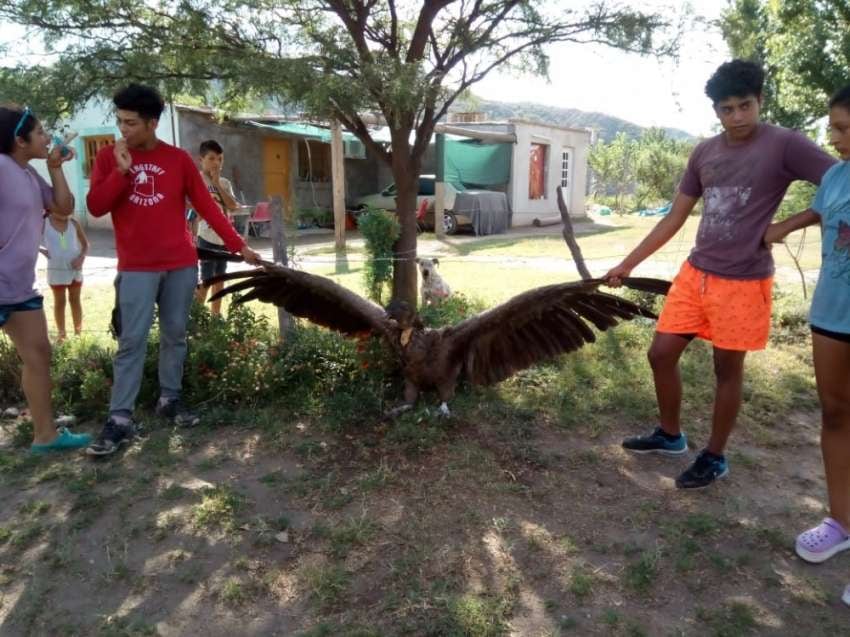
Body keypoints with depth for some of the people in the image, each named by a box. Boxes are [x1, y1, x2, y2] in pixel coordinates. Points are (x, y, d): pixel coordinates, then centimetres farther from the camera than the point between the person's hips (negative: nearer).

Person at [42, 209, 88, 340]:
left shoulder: (74, 223, -1)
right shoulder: (43, 223, -7)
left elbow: (85, 244, 6)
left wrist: (81, 257, -11)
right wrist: (41, 250, -10)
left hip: (75, 269, 2)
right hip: (56, 270, -2)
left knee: (75, 300, 11)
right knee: (59, 302, 7)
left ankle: (78, 331, 20)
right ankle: (61, 333, 15)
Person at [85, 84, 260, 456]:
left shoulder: (178, 159, 3)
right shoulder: (109, 157, 4)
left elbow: (206, 206, 3)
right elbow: (95, 207, -4)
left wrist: (238, 245, -1)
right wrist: (121, 170, -15)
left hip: (182, 265, 2)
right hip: (136, 268, -1)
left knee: (175, 335, 8)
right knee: (132, 341, -5)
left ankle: (169, 399, 21)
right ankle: (120, 420, -2)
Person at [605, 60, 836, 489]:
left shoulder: (785, 146, -9)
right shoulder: (704, 153, 8)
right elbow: (673, 219, 11)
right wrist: (627, 264, 9)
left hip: (743, 282, -5)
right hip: (695, 273, 6)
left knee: (727, 368, 7)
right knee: (661, 354, 7)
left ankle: (714, 457, 25)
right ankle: (670, 435, 30)